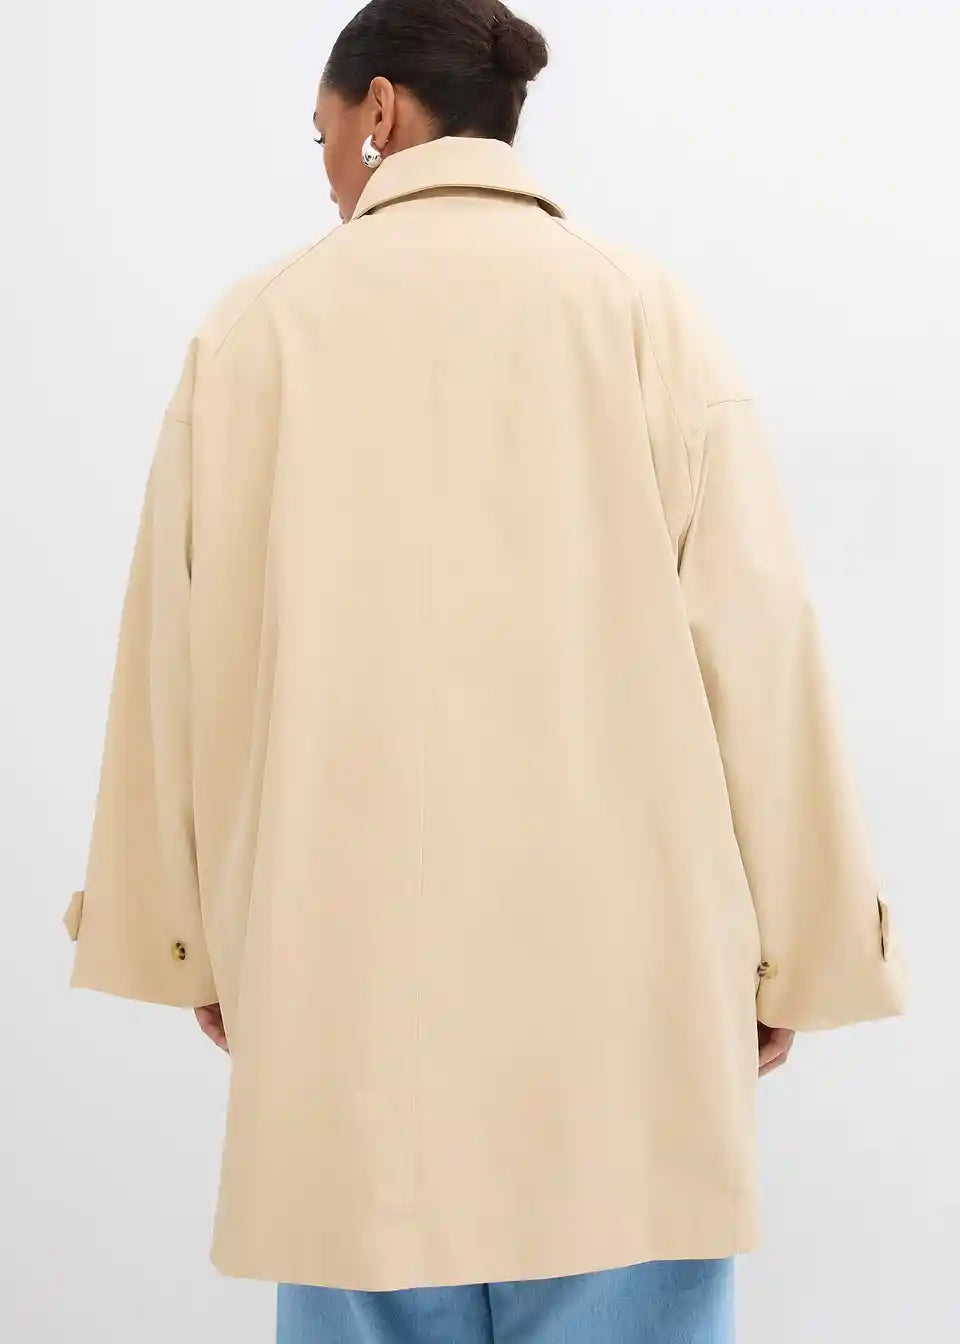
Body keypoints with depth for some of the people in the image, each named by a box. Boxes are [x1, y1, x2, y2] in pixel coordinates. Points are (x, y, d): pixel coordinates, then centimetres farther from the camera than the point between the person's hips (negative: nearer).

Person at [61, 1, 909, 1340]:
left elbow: (189, 650, 5)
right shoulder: (648, 310, 0)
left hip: (351, 958, 1)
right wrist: (787, 949, 7)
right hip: (616, 962, 0)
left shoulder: (261, 325, 2)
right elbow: (754, 636, -1)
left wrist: (201, 936, 16)